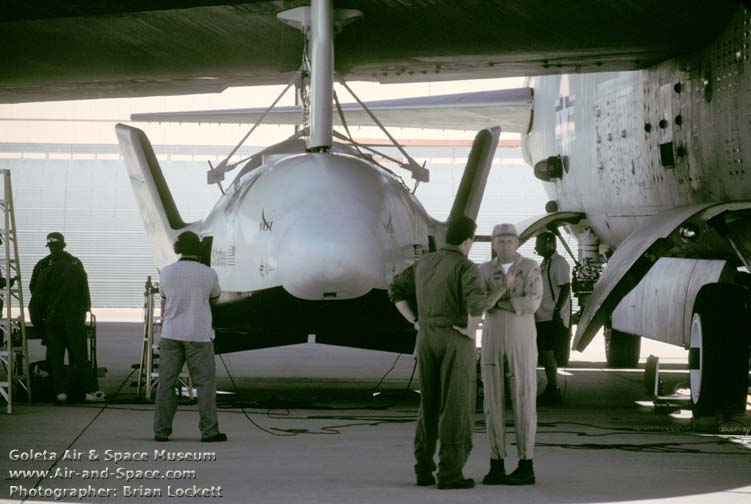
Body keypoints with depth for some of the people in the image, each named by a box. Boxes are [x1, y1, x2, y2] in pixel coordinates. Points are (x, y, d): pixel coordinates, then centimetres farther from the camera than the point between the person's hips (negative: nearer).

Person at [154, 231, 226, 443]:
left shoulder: (167, 272, 1)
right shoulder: (208, 274, -4)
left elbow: (164, 301, 13)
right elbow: (215, 297, 15)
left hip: (171, 335, 2)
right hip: (199, 335, -2)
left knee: (166, 383, 6)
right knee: (205, 383, 3)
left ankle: (161, 431, 6)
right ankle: (209, 431, 0)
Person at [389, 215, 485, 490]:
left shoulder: (424, 262, 8)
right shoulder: (467, 267, -14)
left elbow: (395, 290, 15)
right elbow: (477, 300, -33)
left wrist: (415, 323, 12)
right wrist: (471, 330, -15)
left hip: (427, 339, 6)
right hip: (456, 341, -6)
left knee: (430, 405, 16)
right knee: (456, 407, -1)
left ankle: (424, 470, 13)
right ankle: (450, 474, -4)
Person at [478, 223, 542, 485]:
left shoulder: (531, 268, -4)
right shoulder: (483, 271, 4)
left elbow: (532, 304, -16)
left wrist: (497, 302, -11)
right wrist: (504, 287, -26)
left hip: (522, 341, -3)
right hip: (492, 340, 3)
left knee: (523, 401, -3)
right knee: (493, 401, 2)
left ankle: (526, 467, 3)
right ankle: (497, 466, 9)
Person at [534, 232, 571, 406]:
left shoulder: (559, 263, -12)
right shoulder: (545, 264, 18)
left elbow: (565, 288, -19)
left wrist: (557, 310, -25)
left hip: (553, 319, -10)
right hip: (543, 318, 10)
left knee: (546, 353, -11)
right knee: (545, 353, 11)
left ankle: (553, 391, -7)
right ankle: (551, 391, 17)